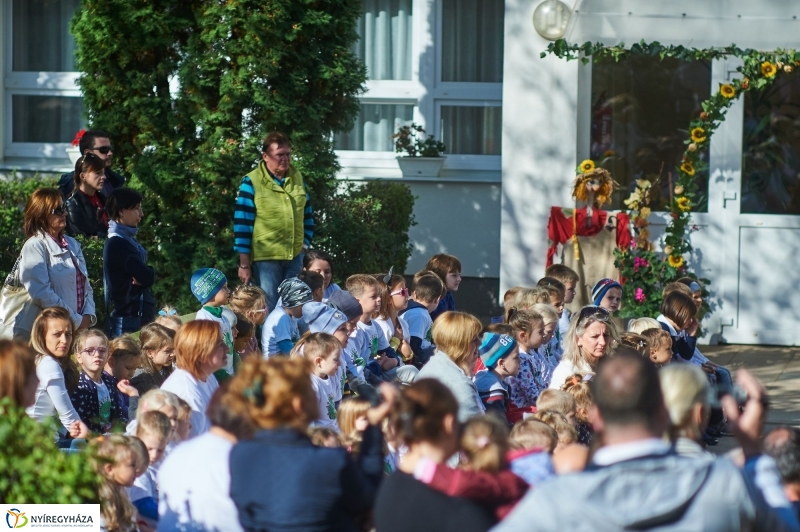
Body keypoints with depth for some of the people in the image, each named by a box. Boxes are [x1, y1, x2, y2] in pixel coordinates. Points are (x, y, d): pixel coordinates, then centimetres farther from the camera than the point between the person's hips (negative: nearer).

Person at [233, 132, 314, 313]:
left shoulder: (298, 178, 8)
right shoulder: (251, 183, -8)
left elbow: (308, 215, 18)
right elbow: (242, 224, -8)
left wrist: (305, 243, 9)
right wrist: (244, 264, -9)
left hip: (295, 256, 5)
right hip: (266, 257, -5)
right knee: (270, 310, -2)